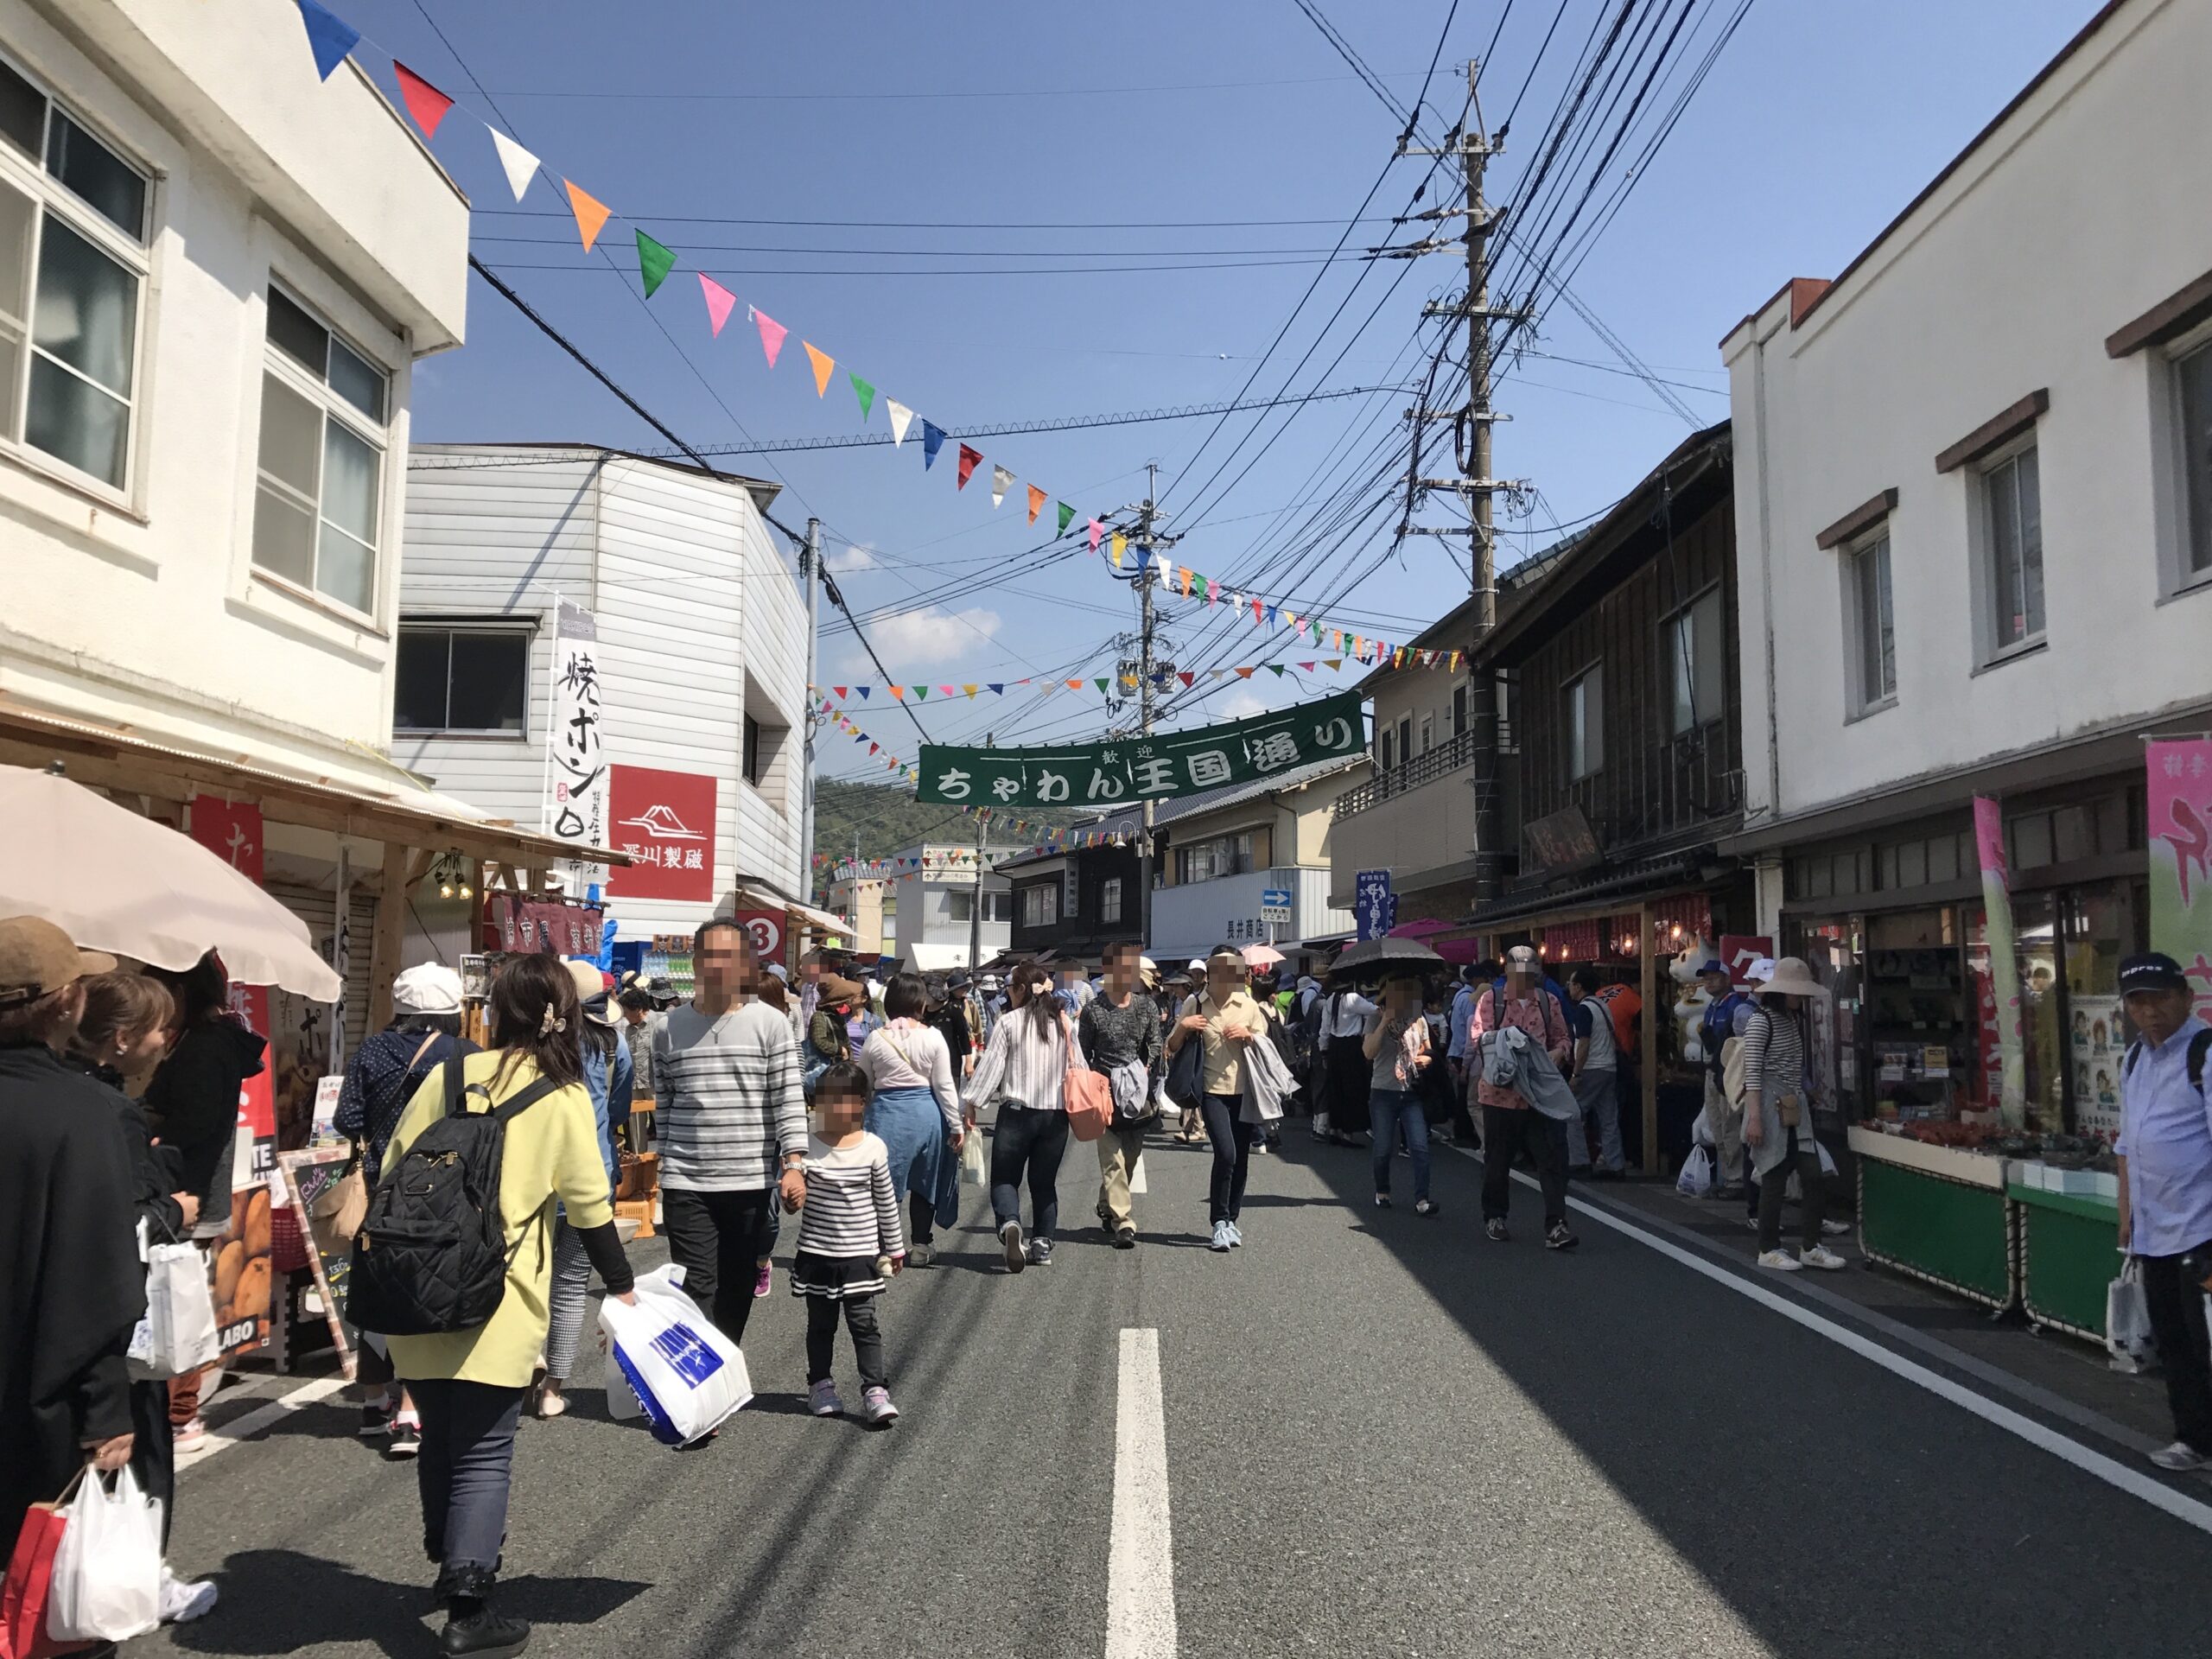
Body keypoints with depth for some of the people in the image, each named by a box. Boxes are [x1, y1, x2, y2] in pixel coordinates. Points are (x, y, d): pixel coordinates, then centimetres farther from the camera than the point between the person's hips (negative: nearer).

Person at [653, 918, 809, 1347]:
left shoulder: (771, 1023, -3)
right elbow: (663, 1102, 11)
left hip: (752, 1182, 0)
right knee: (696, 1289, -4)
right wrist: (670, 1158, 10)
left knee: (738, 1289, 13)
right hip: (686, 1183, 0)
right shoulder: (670, 1027, 4)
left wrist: (793, 1162, -12)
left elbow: (789, 1099, -5)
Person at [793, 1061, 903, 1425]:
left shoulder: (873, 1147, -5)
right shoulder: (806, 1147, -6)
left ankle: (875, 1392, 2)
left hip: (860, 1254, -1)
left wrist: (894, 1246, 10)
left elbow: (885, 1201, 4)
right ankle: (820, 1385, 29)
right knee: (820, 1324, 14)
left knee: (864, 1323, -2)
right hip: (816, 1253, 1)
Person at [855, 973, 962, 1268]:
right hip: (926, 1113, 1)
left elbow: (864, 1087, 4)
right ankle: (921, 1247, 25)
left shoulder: (876, 1039, -3)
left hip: (887, 1114, -1)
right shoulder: (933, 1036, -5)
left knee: (884, 1183, 7)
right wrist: (957, 1125, 3)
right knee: (923, 1181, 17)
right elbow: (944, 1085, -3)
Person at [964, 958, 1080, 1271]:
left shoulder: (1009, 1022, -7)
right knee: (1045, 1181, 15)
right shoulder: (1064, 1024, 5)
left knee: (1005, 1178, 4)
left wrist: (972, 1104, 0)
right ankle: (1042, 1244, 13)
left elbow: (991, 1064, -7)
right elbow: (1079, 1068, 10)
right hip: (1056, 1113, 4)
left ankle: (1009, 1224, -23)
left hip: (1017, 1112, -4)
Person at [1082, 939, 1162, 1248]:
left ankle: (1107, 1207, 33)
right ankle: (1123, 1222, -10)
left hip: (1138, 1094, 4)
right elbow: (1083, 1053, 2)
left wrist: (1146, 1072, -10)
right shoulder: (1093, 1009, -2)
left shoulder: (1147, 1006, 6)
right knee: (1113, 1159, -8)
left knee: (1130, 1157, 12)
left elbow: (1155, 1044, 5)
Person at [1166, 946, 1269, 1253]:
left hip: (1244, 1091, 3)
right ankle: (1220, 1222, -5)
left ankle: (1231, 1220, 22)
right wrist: (1182, 1027, -13)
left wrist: (1249, 1035, -8)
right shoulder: (1194, 1005, 1)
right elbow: (1172, 1049, 6)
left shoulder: (1248, 1005, 5)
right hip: (1213, 1090, -3)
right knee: (1226, 1153, -17)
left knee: (1241, 1159, 6)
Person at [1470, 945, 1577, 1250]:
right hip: (1500, 1092, -2)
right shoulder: (1490, 999, -1)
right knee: (1498, 1159, 11)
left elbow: (1561, 1038, 14)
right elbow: (1480, 1039, -8)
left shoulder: (1548, 1002, 8)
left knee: (1553, 1157, -7)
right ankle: (1494, 1218, 28)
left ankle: (1556, 1226, -6)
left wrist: (1557, 1053, -8)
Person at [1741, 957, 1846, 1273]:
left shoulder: (1795, 1018, 13)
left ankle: (1810, 1246, 15)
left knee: (1812, 1173, 4)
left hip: (1795, 1107, 8)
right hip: (1770, 1107, -8)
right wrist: (1754, 1117, -22)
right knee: (1775, 1179, -2)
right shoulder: (1761, 1020, -12)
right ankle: (1769, 1250, 10)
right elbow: (1751, 1072, -17)